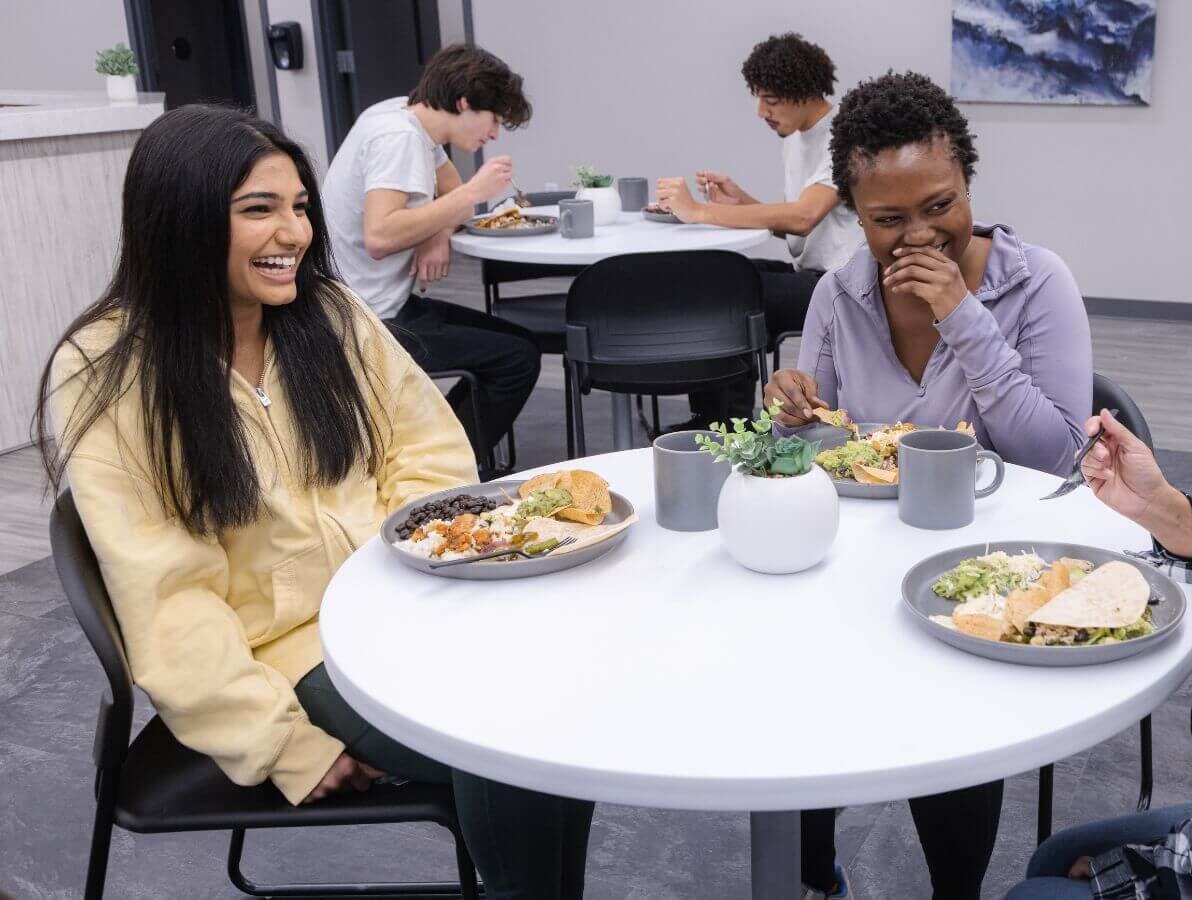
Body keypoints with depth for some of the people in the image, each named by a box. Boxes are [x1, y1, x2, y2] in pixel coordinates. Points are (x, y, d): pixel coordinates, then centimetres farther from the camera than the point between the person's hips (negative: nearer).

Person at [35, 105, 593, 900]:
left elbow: (430, 448, 9)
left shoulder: (329, 311, 6)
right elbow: (163, 593, -12)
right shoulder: (105, 376, -9)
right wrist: (285, 740, -17)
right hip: (281, 650, -4)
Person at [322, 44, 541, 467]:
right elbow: (379, 236, -32)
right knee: (517, 360, -11)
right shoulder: (398, 136, -19)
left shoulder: (413, 121, 8)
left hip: (391, 305, 10)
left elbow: (453, 195, 18)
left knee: (518, 342, 14)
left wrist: (441, 234, -6)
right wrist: (473, 191, -23)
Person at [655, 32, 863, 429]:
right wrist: (740, 201, -2)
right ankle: (715, 417, 7)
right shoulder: (794, 136, 14)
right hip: (808, 274, 9)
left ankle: (723, 419, 3)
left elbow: (802, 217, -29)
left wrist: (699, 211, -27)